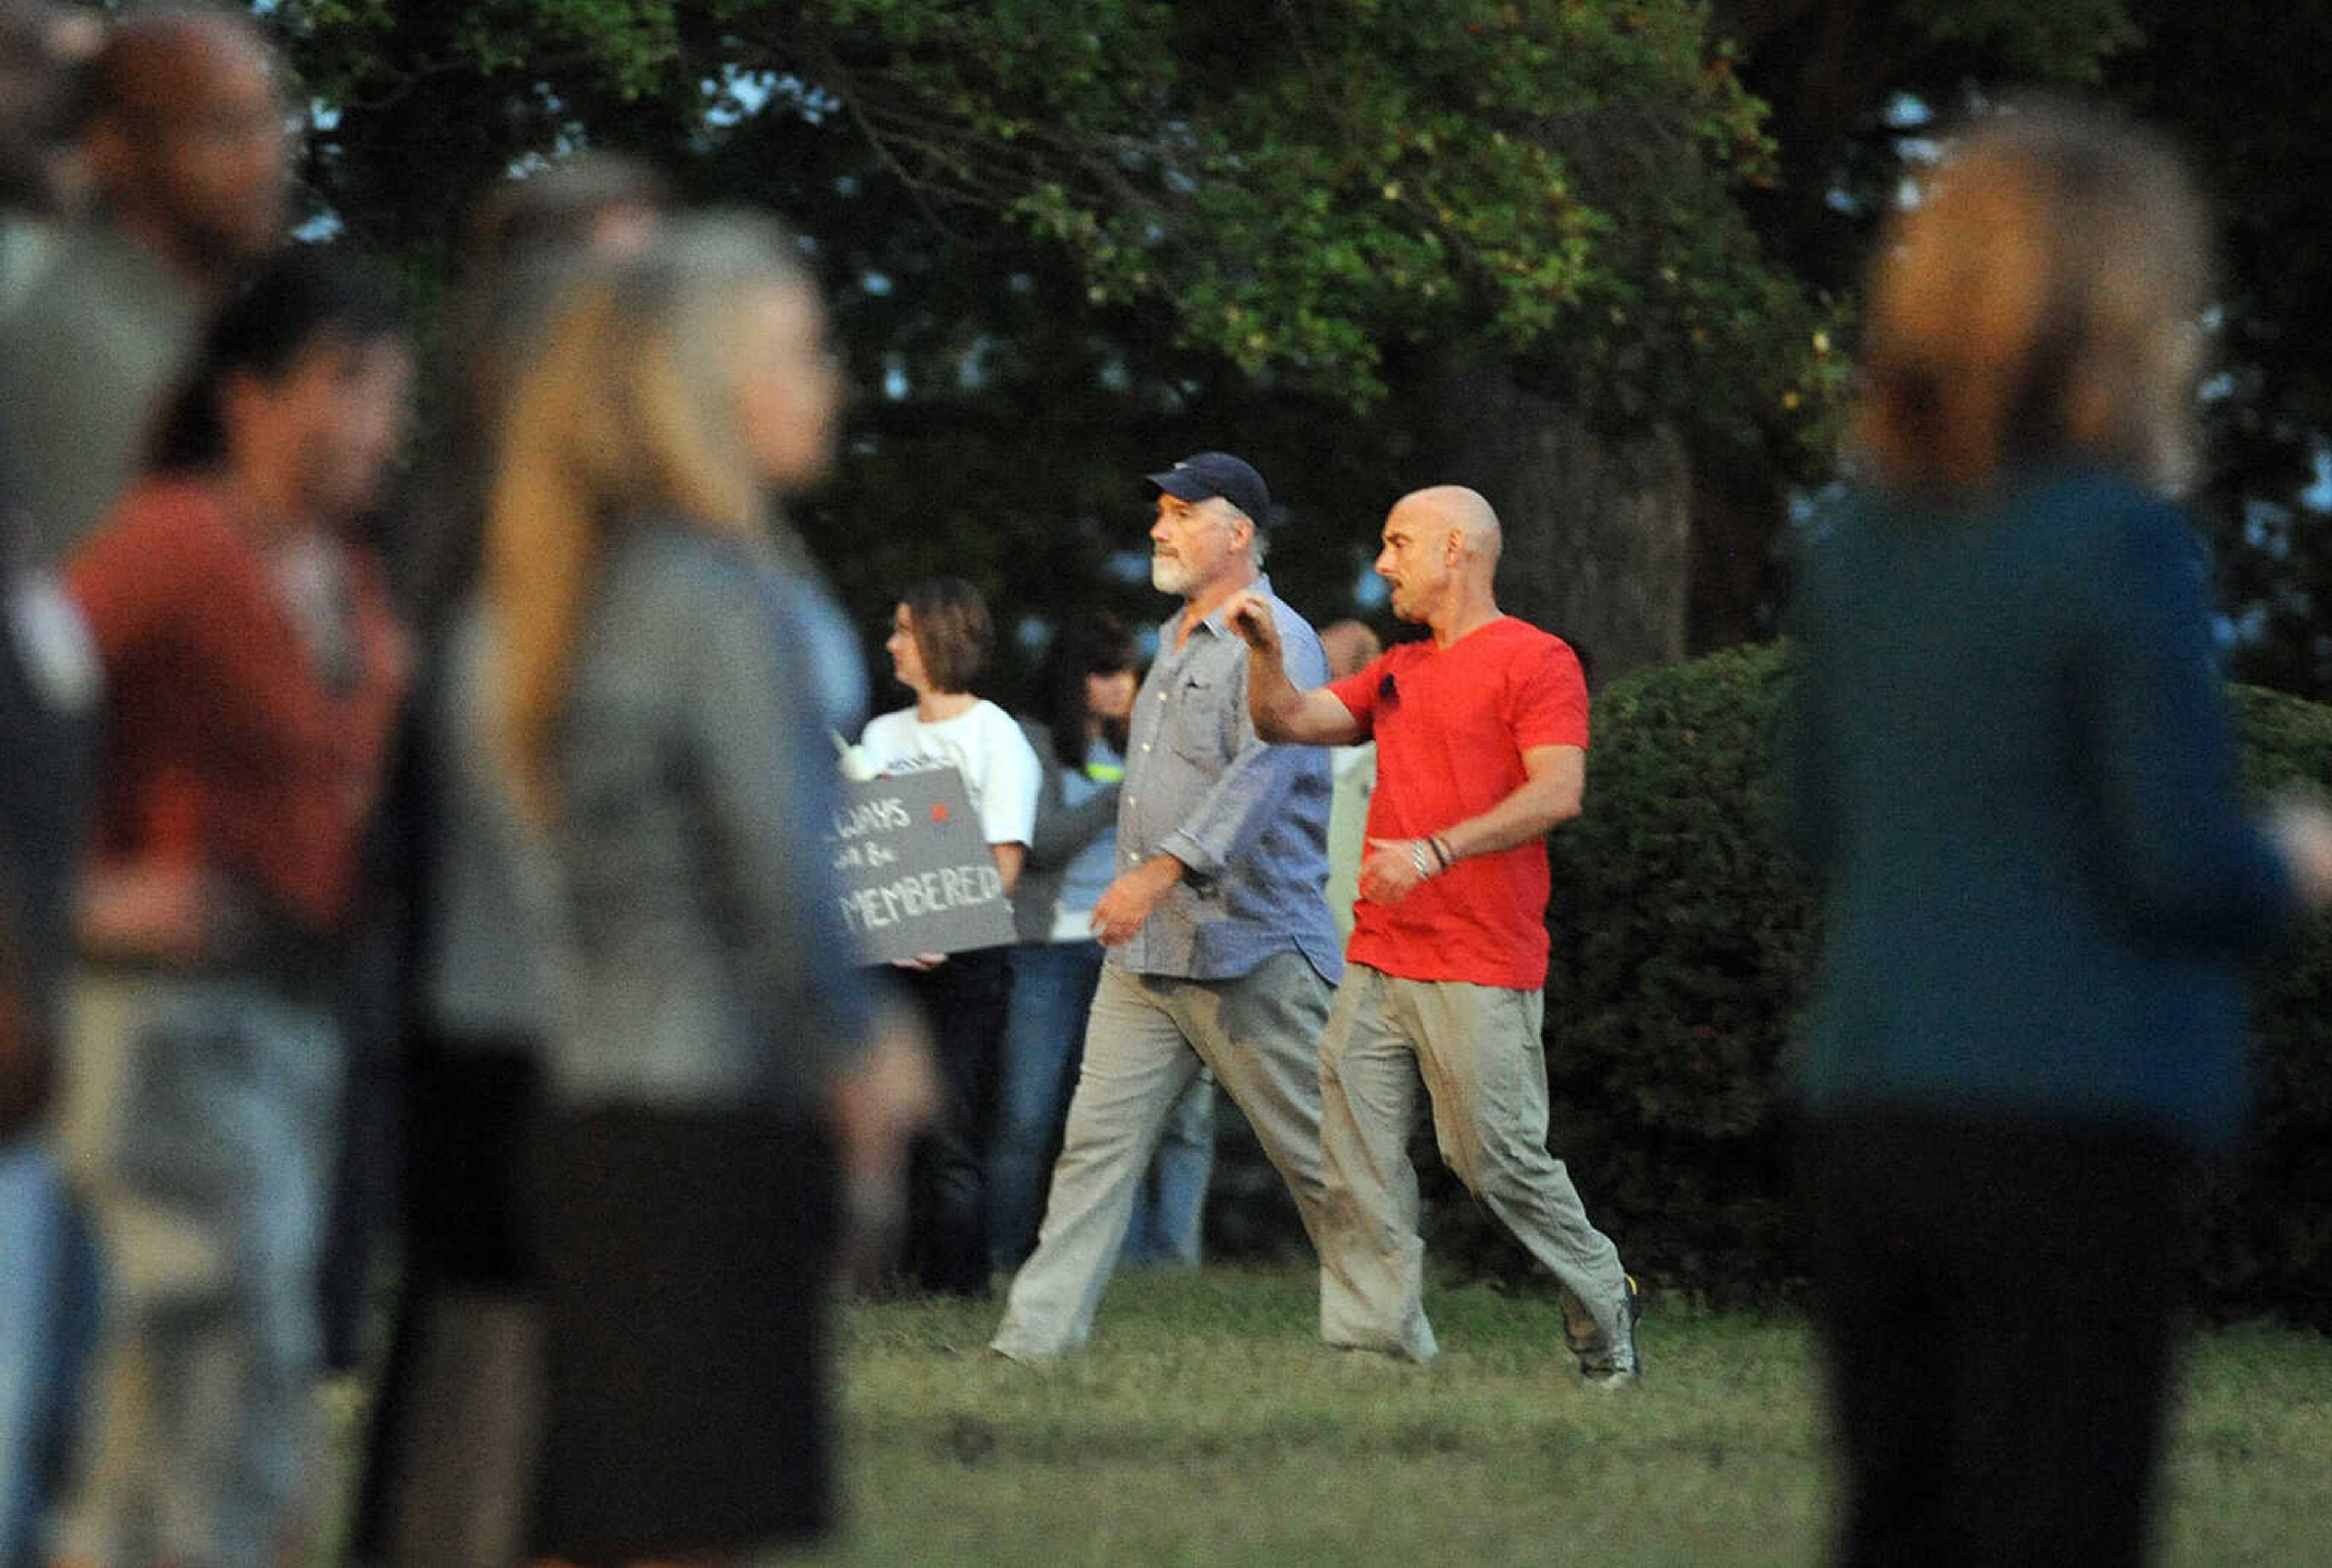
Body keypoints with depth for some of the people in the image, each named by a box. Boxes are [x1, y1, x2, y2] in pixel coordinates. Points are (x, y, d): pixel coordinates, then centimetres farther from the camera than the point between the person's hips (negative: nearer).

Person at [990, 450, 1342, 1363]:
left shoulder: (1273, 641, -12)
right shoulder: (1176, 641, 18)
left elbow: (1264, 771, -27)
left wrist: (1164, 871, -37)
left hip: (1249, 952, -8)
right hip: (1144, 957, 9)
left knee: (1318, 1160, 0)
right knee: (1098, 1141, 0)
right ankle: (1036, 1338, -4)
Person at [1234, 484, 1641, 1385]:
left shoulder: (1534, 661, -5)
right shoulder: (1400, 674, 21)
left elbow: (1558, 793, -16)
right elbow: (1288, 722, 21)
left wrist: (1436, 851, -24)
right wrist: (1265, 652, 0)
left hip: (1480, 971, -7)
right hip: (1378, 963, 7)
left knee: (1496, 1158, -6)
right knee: (1358, 1160, -1)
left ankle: (1605, 1303, 13)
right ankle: (1375, 1340, 2)